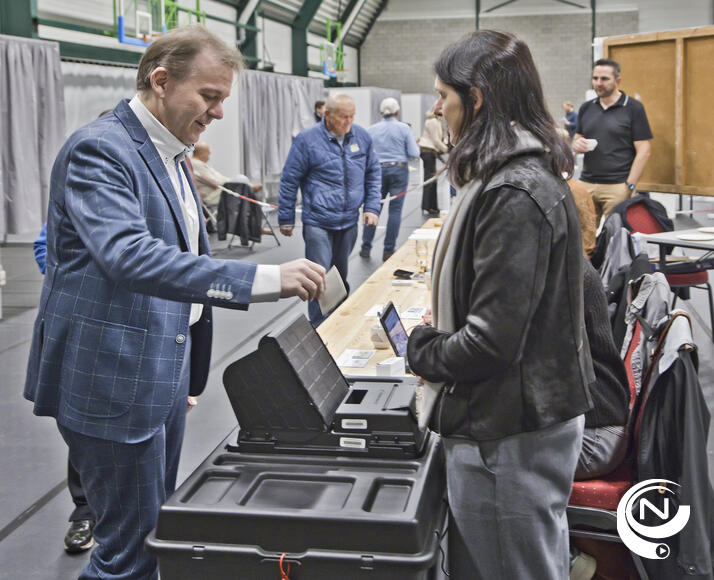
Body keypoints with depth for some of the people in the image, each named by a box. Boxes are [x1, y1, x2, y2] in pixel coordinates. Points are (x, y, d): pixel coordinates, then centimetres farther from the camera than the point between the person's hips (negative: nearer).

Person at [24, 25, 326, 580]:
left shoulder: (169, 155, 13)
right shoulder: (99, 150, -18)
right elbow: (131, 258, -33)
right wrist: (265, 279, -40)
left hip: (163, 376, 10)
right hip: (114, 382, -9)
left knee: (158, 532, 19)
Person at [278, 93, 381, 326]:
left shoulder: (362, 137, 4)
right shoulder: (307, 139, -9)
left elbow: (373, 173, 16)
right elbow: (289, 181, -3)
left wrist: (372, 207, 6)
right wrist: (286, 218, 0)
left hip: (349, 222, 5)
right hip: (318, 223, -4)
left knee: (340, 277, 16)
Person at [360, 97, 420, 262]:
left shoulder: (372, 130, 2)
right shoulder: (404, 128, -5)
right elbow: (414, 153, -5)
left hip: (378, 171, 2)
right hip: (399, 170, -2)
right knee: (395, 209, 2)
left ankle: (366, 248, 13)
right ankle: (388, 250, 2)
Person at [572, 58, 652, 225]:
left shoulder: (633, 108, -1)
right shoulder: (586, 108, 14)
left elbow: (643, 151, -4)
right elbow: (576, 139, 23)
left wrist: (629, 186, -11)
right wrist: (577, 144, -2)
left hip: (616, 187, -4)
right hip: (586, 184, 4)